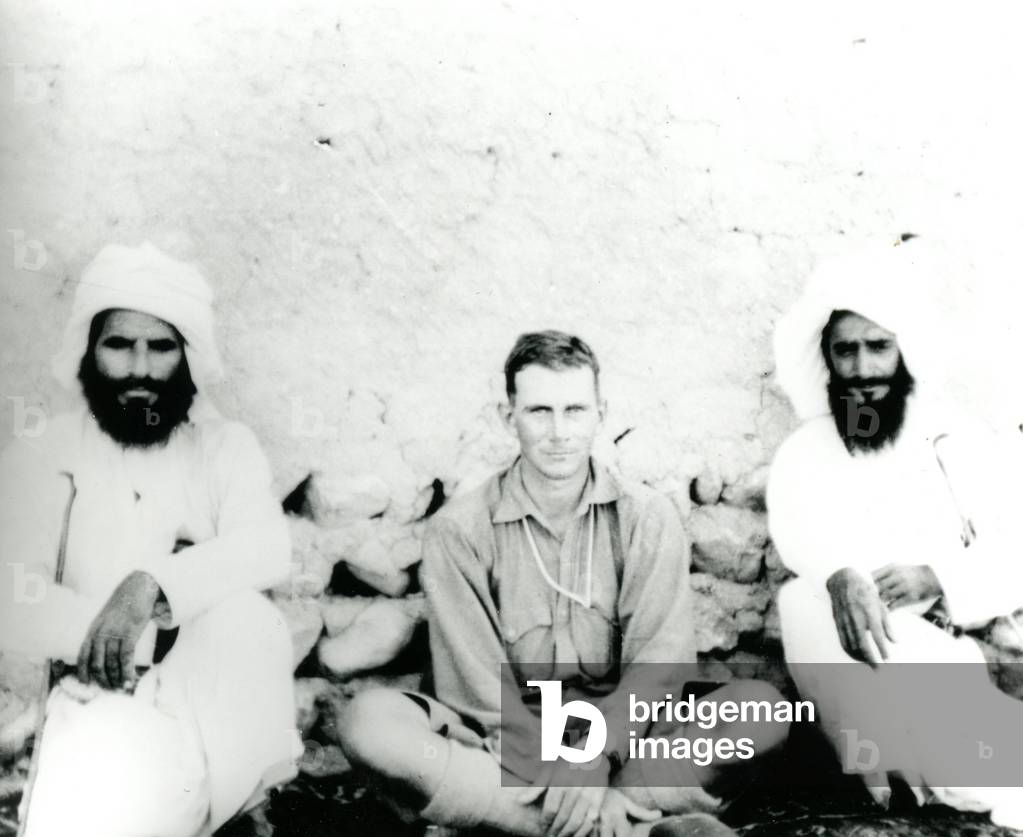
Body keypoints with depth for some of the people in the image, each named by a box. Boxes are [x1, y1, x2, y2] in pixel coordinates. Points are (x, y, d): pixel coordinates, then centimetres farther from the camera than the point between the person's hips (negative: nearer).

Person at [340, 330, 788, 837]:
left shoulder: (648, 518, 1)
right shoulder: (459, 532, -3)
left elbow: (659, 661, -9)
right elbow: (479, 686, -9)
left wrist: (594, 754, -25)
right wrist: (561, 774, -22)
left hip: (621, 742, 0)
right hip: (511, 751, 0)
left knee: (761, 706, -23)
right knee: (370, 720, -30)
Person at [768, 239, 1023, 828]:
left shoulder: (970, 442, 12)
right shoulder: (805, 451, 12)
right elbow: (798, 528, -10)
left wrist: (940, 578, -20)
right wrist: (841, 576, -34)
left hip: (968, 638, -1)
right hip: (873, 649, 1)